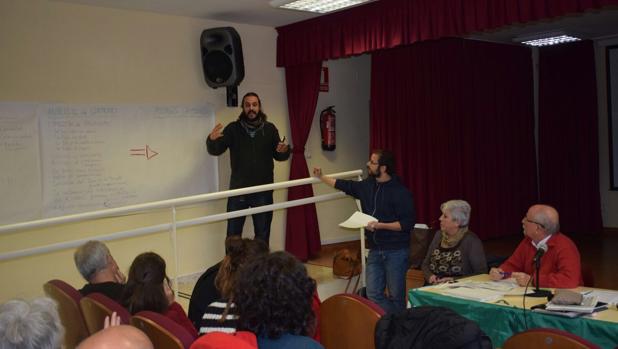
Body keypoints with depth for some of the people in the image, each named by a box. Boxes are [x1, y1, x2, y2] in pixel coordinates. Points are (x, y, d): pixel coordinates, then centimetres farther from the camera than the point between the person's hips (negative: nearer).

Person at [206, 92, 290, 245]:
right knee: (233, 233, 6)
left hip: (263, 190, 1)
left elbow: (279, 156, 8)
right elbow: (215, 151, -6)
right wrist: (212, 139, -29)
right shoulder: (233, 128, 0)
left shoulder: (269, 129, 4)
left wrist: (284, 151, -16)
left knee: (262, 234, 10)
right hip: (238, 189, -1)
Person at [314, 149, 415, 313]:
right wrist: (322, 177, 29)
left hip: (395, 251, -6)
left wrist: (380, 225, -22)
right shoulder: (368, 185, 8)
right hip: (375, 250, 7)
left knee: (396, 296, 1)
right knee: (373, 294, 3)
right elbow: (345, 186, 25)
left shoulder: (400, 192, -13)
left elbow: (408, 223, -16)